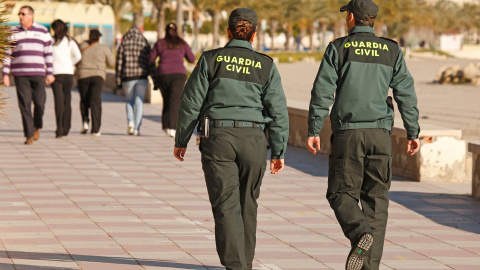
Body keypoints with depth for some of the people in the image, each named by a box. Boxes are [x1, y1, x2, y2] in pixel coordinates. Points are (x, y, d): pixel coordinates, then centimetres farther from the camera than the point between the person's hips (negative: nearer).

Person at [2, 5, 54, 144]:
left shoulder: (43, 31, 7)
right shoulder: (13, 32, 8)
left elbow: (48, 53, 8)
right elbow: (7, 54, 8)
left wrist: (49, 73, 2)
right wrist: (5, 74, 1)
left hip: (38, 74, 0)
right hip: (20, 74, 0)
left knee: (39, 103, -7)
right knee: (25, 105, -5)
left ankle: (36, 127, 22)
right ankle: (29, 135, -1)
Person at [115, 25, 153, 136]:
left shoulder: (123, 46, 5)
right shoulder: (145, 46, 7)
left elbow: (119, 64, 1)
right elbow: (150, 63, 5)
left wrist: (118, 81, 5)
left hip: (127, 77, 0)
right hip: (142, 77, 0)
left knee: (129, 101, 16)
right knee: (139, 102, 4)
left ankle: (130, 121, -7)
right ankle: (137, 128, -2)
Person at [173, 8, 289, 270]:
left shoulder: (210, 60, 0)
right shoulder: (266, 66, 4)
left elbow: (191, 103, 1)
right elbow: (278, 112, 1)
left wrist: (181, 140, 11)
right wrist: (278, 152, 7)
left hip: (218, 138, -2)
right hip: (253, 140, 2)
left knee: (226, 205, -4)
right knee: (247, 204, 16)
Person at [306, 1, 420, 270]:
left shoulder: (338, 48, 0)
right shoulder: (392, 51, 7)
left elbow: (322, 93, -5)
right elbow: (406, 94, 4)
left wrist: (314, 132, -2)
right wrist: (413, 133, 10)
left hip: (347, 132, -2)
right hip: (380, 133, 2)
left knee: (342, 193, 7)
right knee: (376, 198, 7)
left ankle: (360, 233, -22)